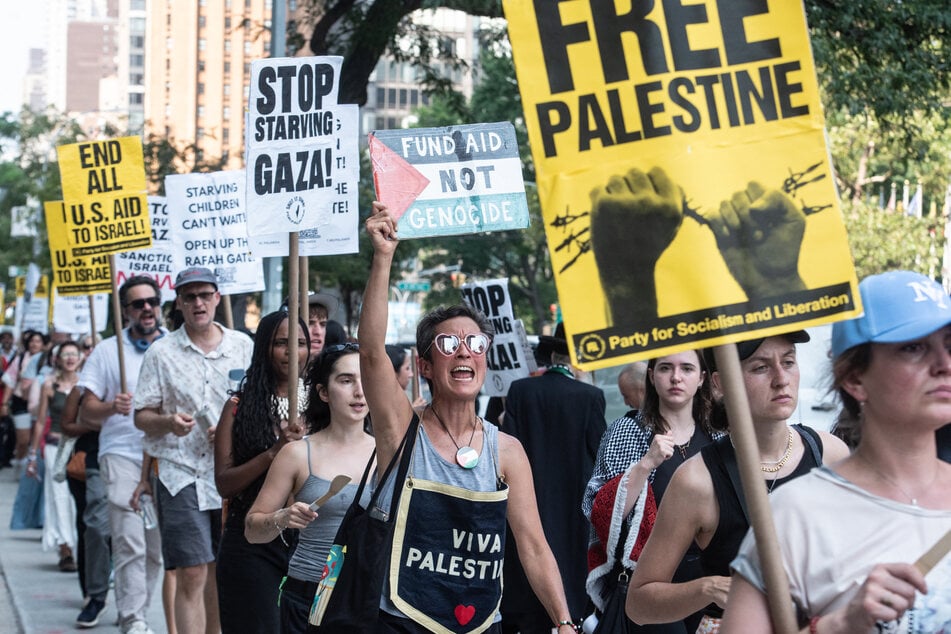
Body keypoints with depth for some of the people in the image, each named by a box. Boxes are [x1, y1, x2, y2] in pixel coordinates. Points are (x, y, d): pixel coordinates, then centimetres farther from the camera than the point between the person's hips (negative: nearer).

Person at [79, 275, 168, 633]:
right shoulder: (107, 351, 5)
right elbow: (86, 412, 3)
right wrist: (110, 407, -19)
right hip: (122, 454, -2)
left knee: (157, 547, 7)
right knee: (130, 544, -11)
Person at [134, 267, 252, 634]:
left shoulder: (243, 347, 8)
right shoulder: (161, 352, 3)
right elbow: (142, 416, 3)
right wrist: (168, 422, -19)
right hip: (182, 476, -2)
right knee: (192, 575, -8)